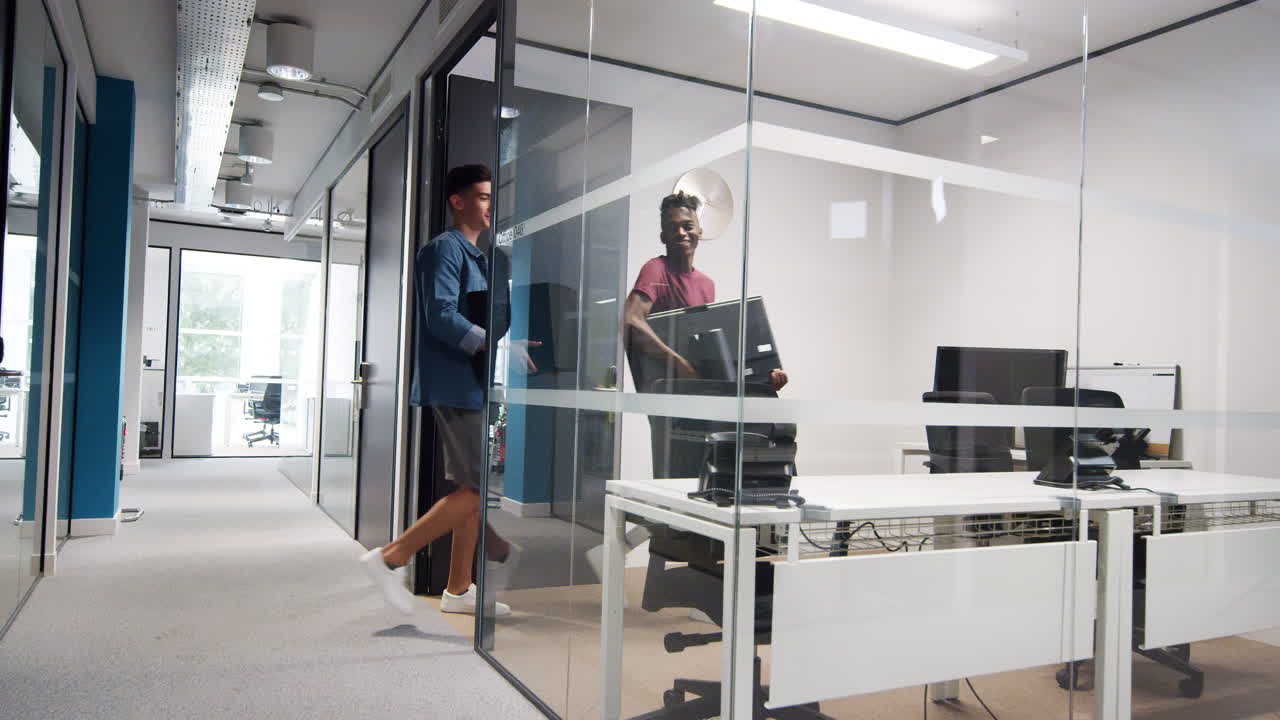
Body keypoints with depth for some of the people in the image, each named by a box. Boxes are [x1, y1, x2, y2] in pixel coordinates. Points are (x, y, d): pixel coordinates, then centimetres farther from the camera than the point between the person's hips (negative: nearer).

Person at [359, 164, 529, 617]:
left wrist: (514, 345, 10)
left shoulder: (476, 255, 22)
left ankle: (458, 589, 20)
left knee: (473, 487, 11)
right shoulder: (445, 248, -7)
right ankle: (390, 558, -4)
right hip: (455, 385, -10)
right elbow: (441, 317, -19)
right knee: (481, 487, -11)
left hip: (472, 385, 10)